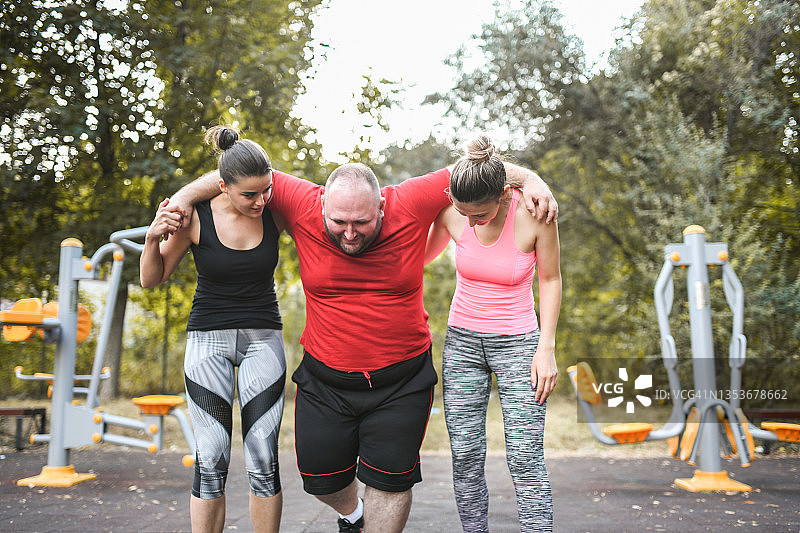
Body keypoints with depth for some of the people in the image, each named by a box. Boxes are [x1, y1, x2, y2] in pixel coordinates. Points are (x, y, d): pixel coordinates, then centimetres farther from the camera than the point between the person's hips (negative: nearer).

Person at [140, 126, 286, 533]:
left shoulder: (276, 213, -7)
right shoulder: (195, 217, -11)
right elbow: (151, 279, -1)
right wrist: (153, 237, -20)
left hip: (264, 337, 1)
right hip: (208, 338, -1)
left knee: (263, 458, -3)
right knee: (211, 459, -5)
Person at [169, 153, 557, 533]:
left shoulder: (409, 205, -14)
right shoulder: (305, 206, -12)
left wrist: (531, 181, -17)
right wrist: (183, 199, -7)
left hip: (401, 381, -1)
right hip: (324, 380, 2)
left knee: (390, 479, 3)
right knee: (321, 476, 12)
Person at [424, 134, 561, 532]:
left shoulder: (534, 215, -17)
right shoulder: (451, 215, -9)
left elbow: (550, 279, -4)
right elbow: (422, 256, 12)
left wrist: (546, 349, -6)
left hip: (517, 342, -2)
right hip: (461, 341, 3)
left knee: (525, 459, -9)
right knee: (465, 457, 1)